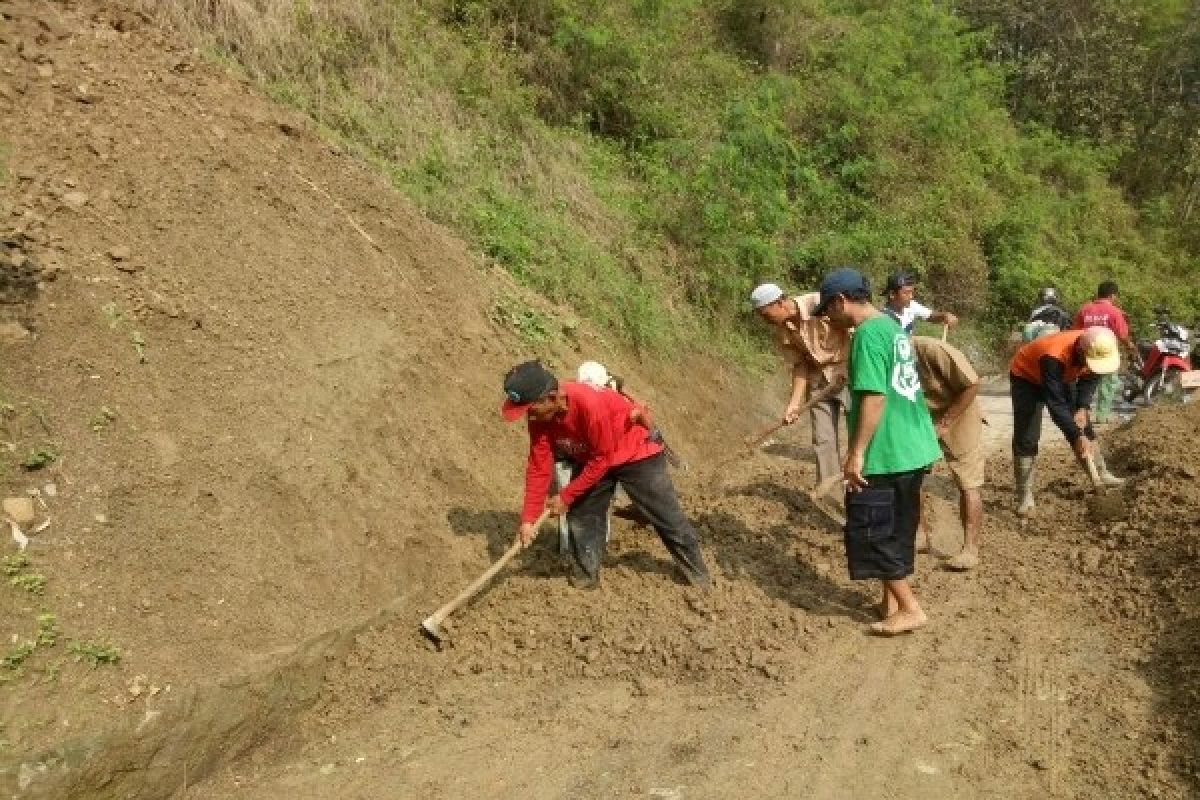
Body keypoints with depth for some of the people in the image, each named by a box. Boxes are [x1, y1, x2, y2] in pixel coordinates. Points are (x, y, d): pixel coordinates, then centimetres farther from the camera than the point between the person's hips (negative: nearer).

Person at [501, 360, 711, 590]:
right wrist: (528, 519, -18)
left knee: (668, 518, 4)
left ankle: (697, 572, 22)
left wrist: (566, 496, -23)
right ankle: (586, 578, 18)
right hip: (591, 459, 6)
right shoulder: (540, 415, -20)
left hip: (638, 455, -6)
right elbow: (539, 467, -14)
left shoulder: (590, 403, -41)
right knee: (581, 515, 2)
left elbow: (602, 459, -29)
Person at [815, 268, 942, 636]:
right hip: (913, 448, 10)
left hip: (884, 454, -10)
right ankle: (892, 601, 28)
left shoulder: (868, 334, -18)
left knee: (871, 534, 1)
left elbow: (874, 398, -24)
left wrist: (856, 454, -21)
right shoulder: (892, 326, 12)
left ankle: (909, 608, 7)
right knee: (896, 531, 18)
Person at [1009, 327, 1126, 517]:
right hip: (1026, 376, -6)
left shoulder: (1098, 351, -24)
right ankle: (1025, 496, -9)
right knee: (1026, 437, -12)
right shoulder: (1054, 357, -43)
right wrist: (1077, 436, -39)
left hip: (1062, 377, 6)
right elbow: (1055, 403, -39)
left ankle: (1101, 474, 22)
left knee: (1082, 425, 6)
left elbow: (1089, 378, -4)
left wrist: (1083, 407, -18)